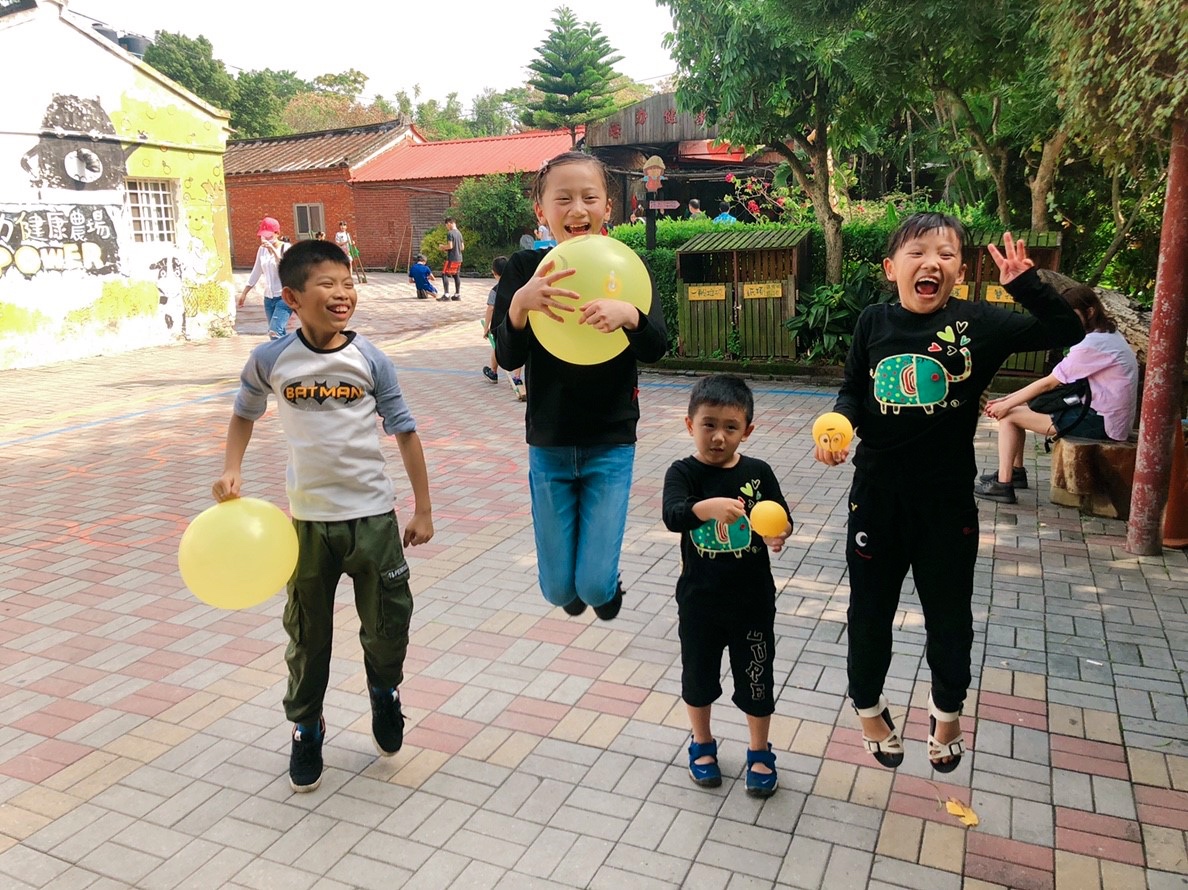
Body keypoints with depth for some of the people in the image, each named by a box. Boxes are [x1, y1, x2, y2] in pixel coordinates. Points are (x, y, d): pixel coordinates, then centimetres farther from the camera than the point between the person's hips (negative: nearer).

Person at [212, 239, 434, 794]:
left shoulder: (371, 361, -7)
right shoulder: (270, 360, -5)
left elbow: (405, 432, -1)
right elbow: (244, 414, 14)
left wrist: (423, 509, 0)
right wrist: (231, 471, 0)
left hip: (372, 514, 0)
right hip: (306, 519, 1)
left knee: (388, 626, 7)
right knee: (307, 636, 12)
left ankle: (385, 694, 40)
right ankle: (305, 728, 35)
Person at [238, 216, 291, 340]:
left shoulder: (286, 248, -9)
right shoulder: (262, 249, 8)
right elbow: (256, 273, 18)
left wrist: (273, 249, -31)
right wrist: (244, 293, 20)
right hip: (268, 298, 6)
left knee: (275, 332, -21)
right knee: (278, 334, 8)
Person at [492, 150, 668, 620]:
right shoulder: (524, 269, -6)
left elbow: (656, 348, -17)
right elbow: (507, 357, -14)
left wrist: (628, 314, -39)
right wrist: (521, 303, -34)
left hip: (611, 444, -1)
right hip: (548, 444, 1)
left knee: (595, 585, -3)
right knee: (558, 589, 9)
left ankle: (605, 582, 34)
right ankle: (575, 586, 46)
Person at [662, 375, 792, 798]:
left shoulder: (758, 473, -5)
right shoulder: (683, 473, -12)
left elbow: (782, 520, -4)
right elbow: (673, 515, -30)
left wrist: (778, 534, -28)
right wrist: (709, 506, -50)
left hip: (753, 601, 1)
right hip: (699, 602, -1)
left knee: (756, 679, 14)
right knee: (698, 675, 18)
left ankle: (759, 752, 37)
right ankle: (702, 744, 42)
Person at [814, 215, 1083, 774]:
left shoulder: (978, 323, -8)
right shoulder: (873, 322, -3)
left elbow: (1067, 333, -7)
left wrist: (1026, 284, -21)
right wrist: (839, 424, -12)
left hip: (947, 498, -1)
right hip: (877, 493, 1)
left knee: (949, 614, 15)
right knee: (870, 609, 15)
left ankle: (947, 708, 45)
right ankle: (869, 706, 42)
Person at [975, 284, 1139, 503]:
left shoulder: (1093, 343, -19)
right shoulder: (1106, 336, 13)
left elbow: (1048, 383, -17)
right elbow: (1055, 382, 10)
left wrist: (1007, 404, -6)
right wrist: (1008, 400, 4)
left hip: (1099, 423, -10)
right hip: (1100, 414, 10)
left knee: (1009, 415, -10)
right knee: (1014, 408, 12)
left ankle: (1003, 485, -9)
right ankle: (1016, 470, 24)